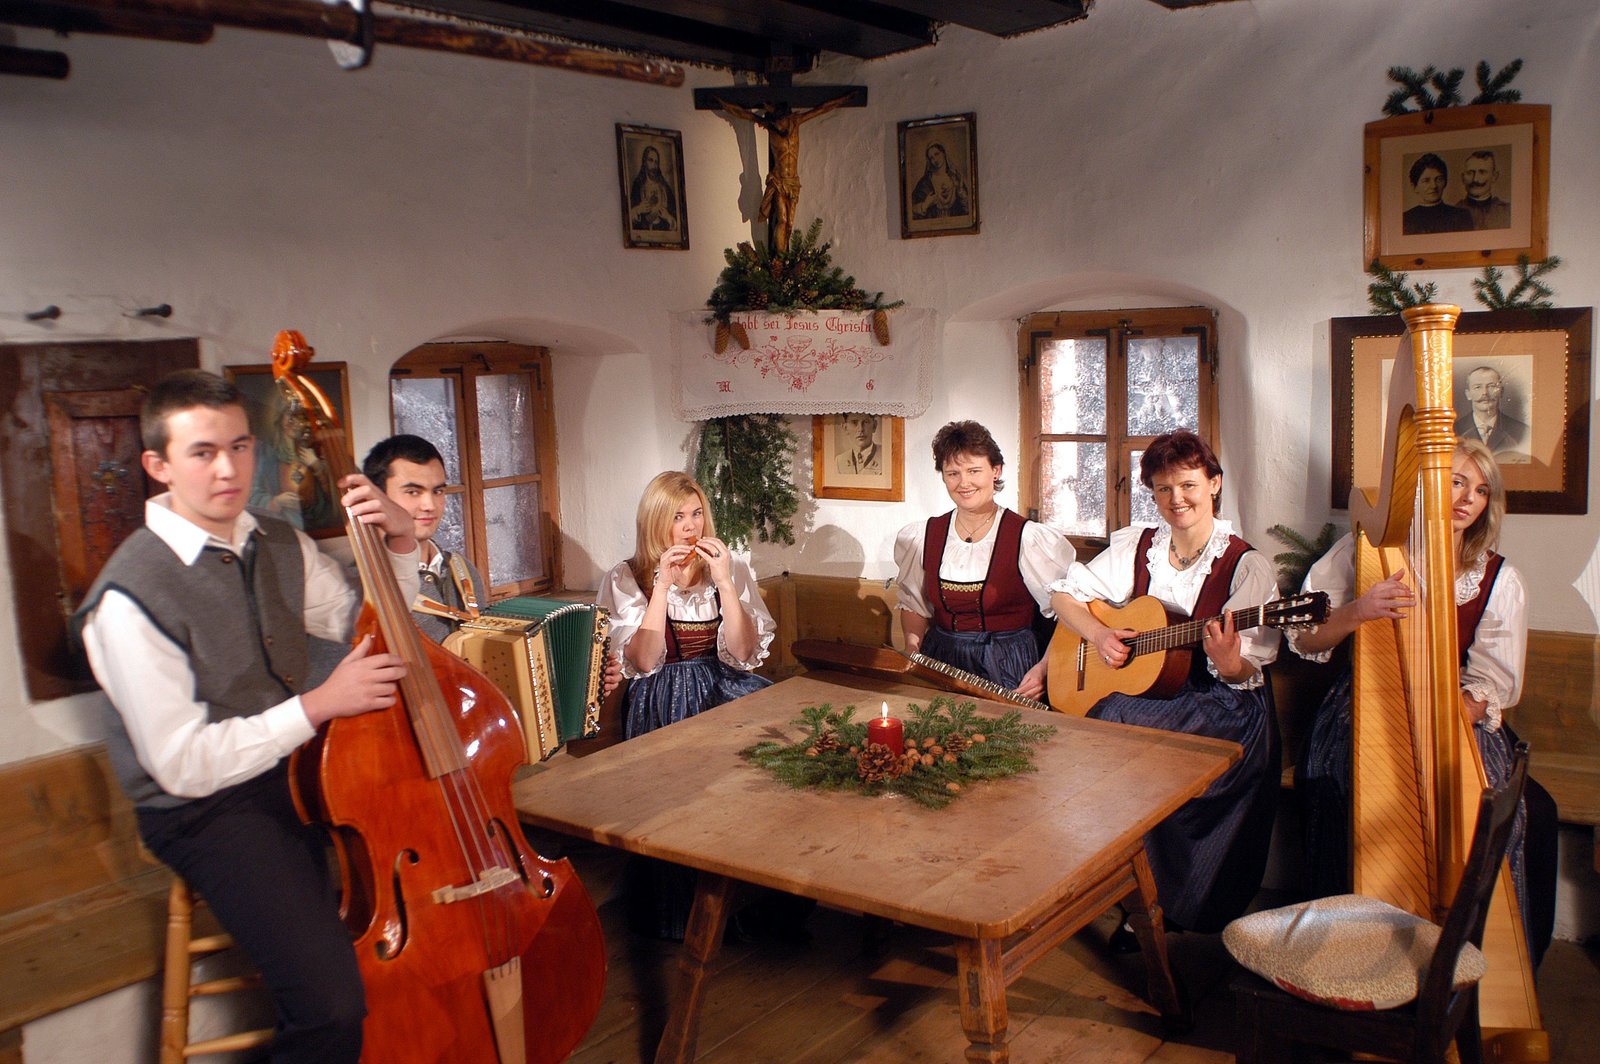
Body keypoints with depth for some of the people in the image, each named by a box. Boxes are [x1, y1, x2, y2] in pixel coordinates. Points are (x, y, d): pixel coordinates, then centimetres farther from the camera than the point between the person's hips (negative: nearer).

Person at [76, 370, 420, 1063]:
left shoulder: (281, 545, 4)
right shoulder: (129, 597, -17)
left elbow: (369, 630, 14)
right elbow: (183, 765, -18)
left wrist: (399, 544, -3)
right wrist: (318, 705, -22)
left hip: (302, 768, 7)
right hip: (206, 807, -7)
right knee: (334, 1001, -26)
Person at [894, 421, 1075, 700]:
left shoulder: (1030, 539, -7)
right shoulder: (921, 537, 7)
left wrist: (1043, 669, -14)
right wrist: (913, 651, 3)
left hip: (1007, 667, -3)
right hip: (939, 659, 3)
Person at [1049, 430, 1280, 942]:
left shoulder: (1248, 566, -6)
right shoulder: (1136, 546, 6)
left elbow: (1244, 675, -9)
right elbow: (1064, 592, 10)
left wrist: (1228, 662, -32)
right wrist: (1097, 634, -7)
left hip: (1221, 706, -4)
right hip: (1145, 694, 4)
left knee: (1116, 719, -30)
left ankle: (1152, 899, -12)